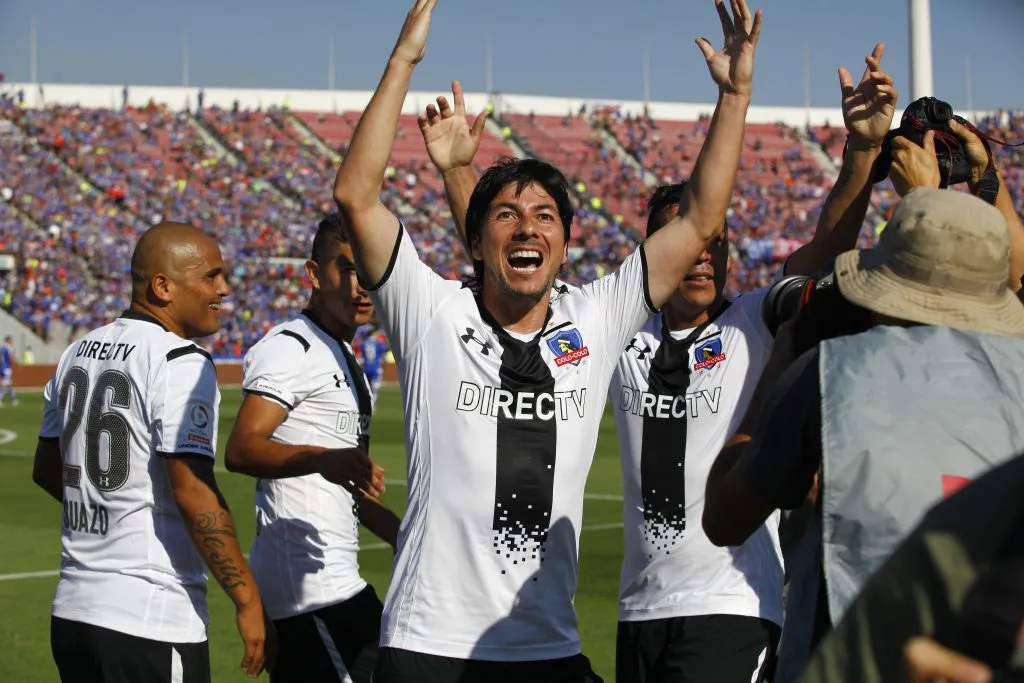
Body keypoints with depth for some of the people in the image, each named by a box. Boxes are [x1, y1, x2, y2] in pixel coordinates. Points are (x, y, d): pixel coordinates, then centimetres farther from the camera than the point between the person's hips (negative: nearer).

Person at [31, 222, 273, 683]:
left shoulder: (78, 354, 12)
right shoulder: (180, 363, -13)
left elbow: (47, 469, 22)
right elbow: (193, 491, -20)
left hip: (71, 608, 8)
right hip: (150, 619, -8)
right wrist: (248, 600, -17)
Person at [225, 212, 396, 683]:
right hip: (314, 585, -10)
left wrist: (402, 533, 27)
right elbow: (241, 450, -27)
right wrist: (322, 459, -42)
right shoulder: (291, 348, -12)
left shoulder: (343, 358, 19)